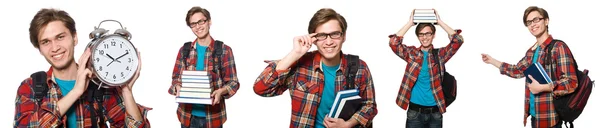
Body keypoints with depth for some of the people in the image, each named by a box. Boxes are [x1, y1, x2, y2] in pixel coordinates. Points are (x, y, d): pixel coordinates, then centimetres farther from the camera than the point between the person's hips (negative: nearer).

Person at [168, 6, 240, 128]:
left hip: (213, 116, -2)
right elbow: (176, 78, 9)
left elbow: (233, 82, -3)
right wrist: (178, 88, -14)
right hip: (188, 115, 2)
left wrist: (221, 91, -23)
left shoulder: (224, 50, -3)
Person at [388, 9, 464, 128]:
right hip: (415, 112, -1)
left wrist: (439, 21, -7)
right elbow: (394, 43, -13)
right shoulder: (412, 53, 2)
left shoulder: (440, 54, 3)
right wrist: (410, 22, -10)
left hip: (435, 112, 1)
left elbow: (458, 40, -10)